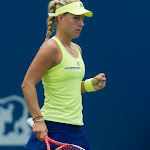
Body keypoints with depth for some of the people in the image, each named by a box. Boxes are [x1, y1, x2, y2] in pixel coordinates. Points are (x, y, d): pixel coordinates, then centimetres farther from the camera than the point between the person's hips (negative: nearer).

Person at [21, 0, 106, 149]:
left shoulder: (77, 49, 14)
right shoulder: (52, 47, -12)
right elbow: (27, 84, -16)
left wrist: (92, 84, 5)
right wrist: (38, 119, -23)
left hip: (76, 129, 8)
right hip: (54, 129, -8)